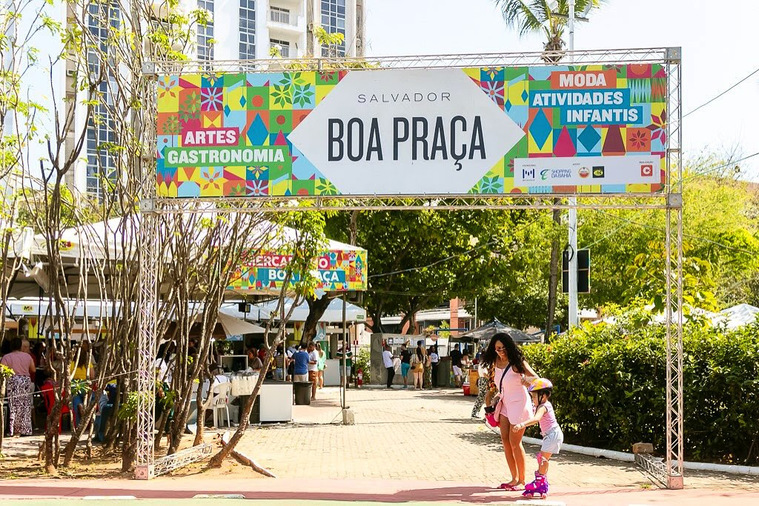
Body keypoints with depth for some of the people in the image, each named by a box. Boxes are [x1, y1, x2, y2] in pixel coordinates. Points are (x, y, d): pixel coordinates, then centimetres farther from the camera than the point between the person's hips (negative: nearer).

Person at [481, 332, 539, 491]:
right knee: (505, 441, 4)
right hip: (505, 403, 7)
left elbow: (536, 378, -18)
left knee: (514, 442, -5)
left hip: (519, 403, -7)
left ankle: (521, 480, 6)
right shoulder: (496, 361, 3)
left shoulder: (517, 362, -16)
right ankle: (514, 478, 13)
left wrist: (526, 380, -34)